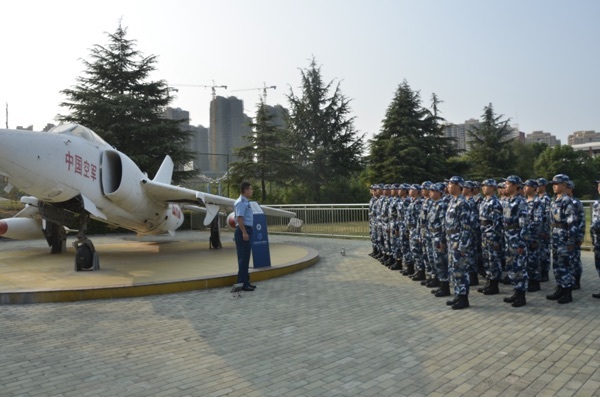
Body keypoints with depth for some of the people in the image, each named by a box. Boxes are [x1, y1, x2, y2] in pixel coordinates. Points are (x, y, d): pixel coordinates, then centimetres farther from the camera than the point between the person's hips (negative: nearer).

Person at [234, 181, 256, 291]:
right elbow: (239, 218, -23)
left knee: (245, 257, 14)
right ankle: (242, 283, -3)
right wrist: (244, 233, -26)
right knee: (243, 257, -7)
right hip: (243, 231, -10)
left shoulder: (245, 202, 16)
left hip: (246, 231, 10)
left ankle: (245, 281, 23)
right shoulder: (241, 202, -15)